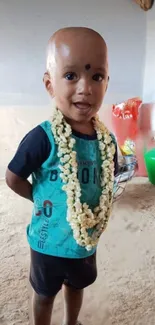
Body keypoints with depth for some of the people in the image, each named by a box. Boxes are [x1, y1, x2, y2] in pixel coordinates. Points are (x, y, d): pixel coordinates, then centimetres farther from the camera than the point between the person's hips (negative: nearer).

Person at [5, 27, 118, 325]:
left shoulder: (107, 141, -11)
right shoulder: (43, 138, -27)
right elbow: (13, 178, -15)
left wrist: (95, 209, -4)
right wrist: (42, 200, -10)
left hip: (87, 240, 5)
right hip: (49, 241, -5)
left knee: (76, 286, 31)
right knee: (45, 294, 22)